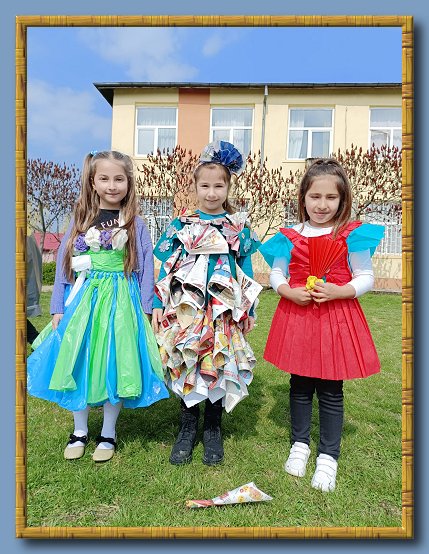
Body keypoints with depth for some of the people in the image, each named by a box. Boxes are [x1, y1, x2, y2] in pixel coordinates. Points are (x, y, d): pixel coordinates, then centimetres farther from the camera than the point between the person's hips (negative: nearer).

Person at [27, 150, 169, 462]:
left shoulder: (135, 223, 0)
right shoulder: (81, 220, 5)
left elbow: (145, 267, 0)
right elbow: (64, 263, 6)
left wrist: (144, 310, -7)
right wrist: (59, 308, 3)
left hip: (121, 301, -2)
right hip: (83, 299, 2)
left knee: (115, 366, 4)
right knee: (79, 364, 8)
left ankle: (108, 433, 25)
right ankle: (80, 430, 30)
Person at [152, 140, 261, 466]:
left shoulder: (239, 227, 5)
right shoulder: (181, 224, 6)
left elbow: (246, 271, 8)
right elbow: (166, 267, 6)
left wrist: (248, 310, 5)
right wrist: (158, 305, 1)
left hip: (224, 311, 0)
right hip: (185, 309, 1)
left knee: (219, 367, 6)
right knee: (185, 366, 6)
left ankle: (213, 430, 26)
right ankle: (188, 428, 26)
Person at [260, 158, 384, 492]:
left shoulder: (352, 235, -4)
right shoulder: (290, 237, 2)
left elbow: (366, 278, -2)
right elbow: (276, 274, 7)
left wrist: (337, 291, -19)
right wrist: (289, 291, -12)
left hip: (336, 317, -2)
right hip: (296, 315, 2)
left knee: (331, 391, 8)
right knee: (300, 386, 15)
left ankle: (329, 455, 27)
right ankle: (300, 444, 36)